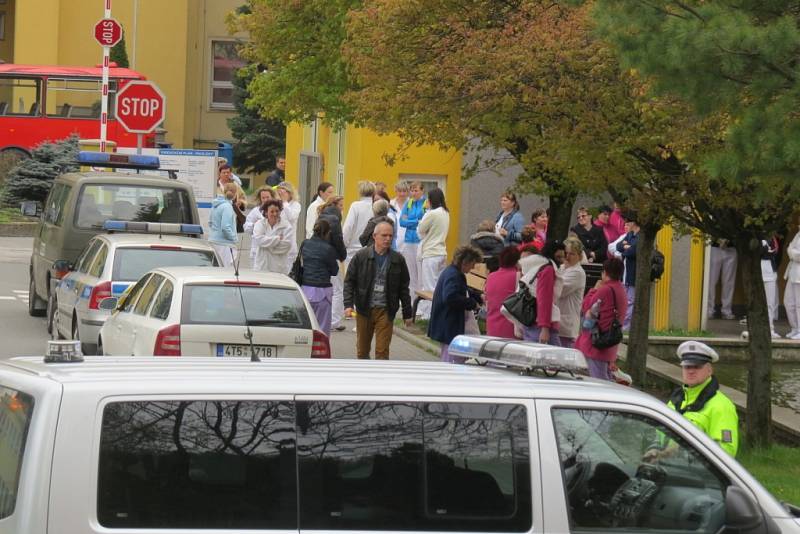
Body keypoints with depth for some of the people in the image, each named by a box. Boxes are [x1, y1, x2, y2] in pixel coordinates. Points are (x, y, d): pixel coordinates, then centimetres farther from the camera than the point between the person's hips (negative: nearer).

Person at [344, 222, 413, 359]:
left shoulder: (398, 260, 2)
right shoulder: (361, 256, -1)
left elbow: (404, 288, 8)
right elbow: (349, 281, 1)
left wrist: (407, 313, 8)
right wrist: (348, 304, -11)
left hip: (385, 311, -1)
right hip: (364, 310, 1)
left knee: (382, 351, -7)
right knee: (362, 349, 12)